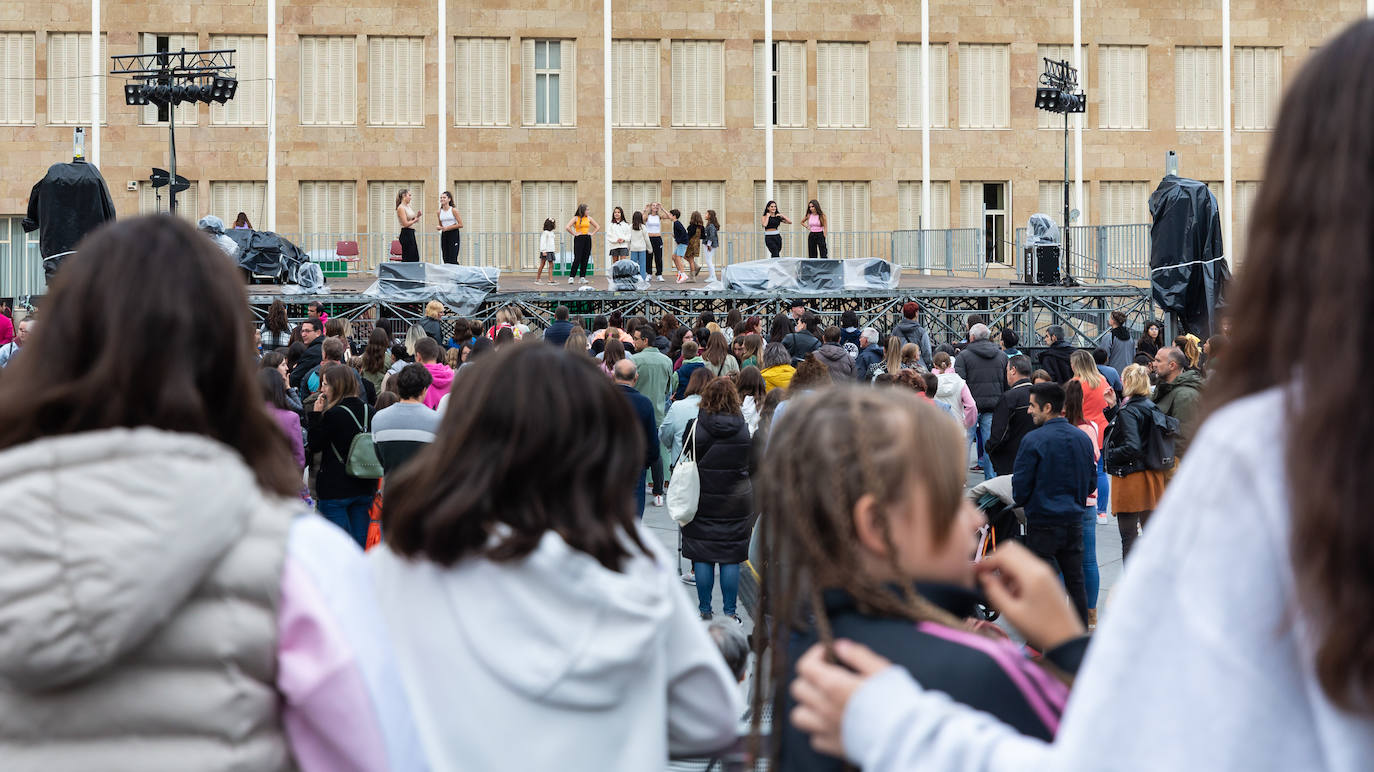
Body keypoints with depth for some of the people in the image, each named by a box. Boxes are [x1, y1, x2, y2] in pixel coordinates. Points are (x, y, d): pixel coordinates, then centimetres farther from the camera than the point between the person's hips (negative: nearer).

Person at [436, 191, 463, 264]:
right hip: (444, 235, 6)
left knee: (452, 260, -13)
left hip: (453, 234, -6)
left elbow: (460, 225, -10)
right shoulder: (439, 212, 9)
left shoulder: (453, 210, -6)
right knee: (446, 259, 2)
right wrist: (439, 227, -2)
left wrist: (448, 228, -15)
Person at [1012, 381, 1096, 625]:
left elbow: (1020, 486, -12)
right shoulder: (1082, 438, 3)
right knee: (1075, 582, 13)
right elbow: (1091, 483, 11)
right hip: (1074, 520, 6)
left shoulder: (1033, 440, -15)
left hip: (1043, 524, -6)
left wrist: (1021, 502, 10)